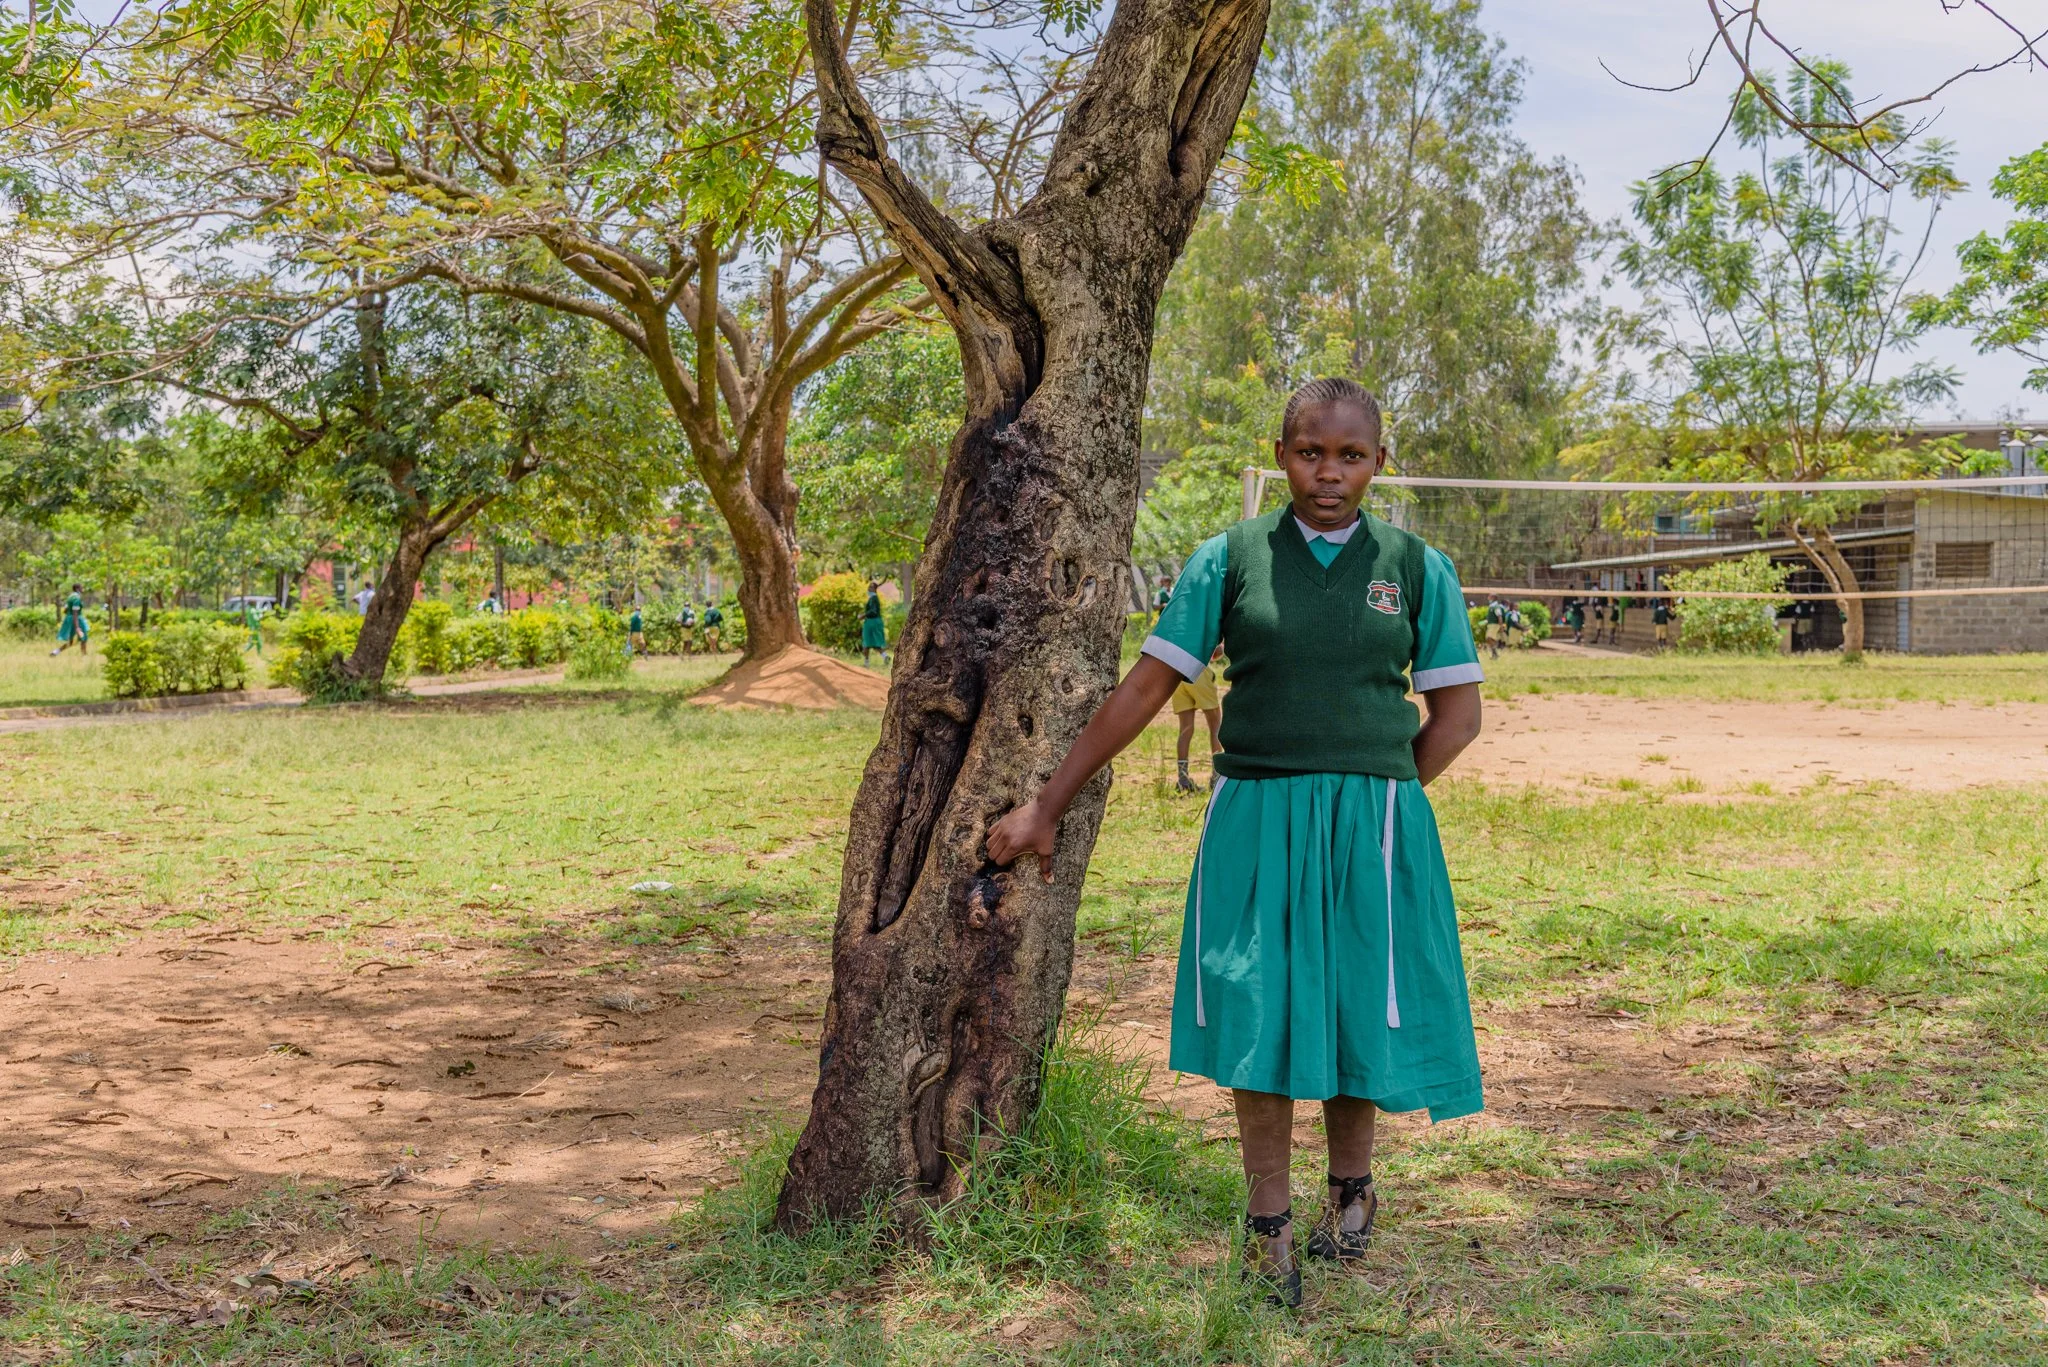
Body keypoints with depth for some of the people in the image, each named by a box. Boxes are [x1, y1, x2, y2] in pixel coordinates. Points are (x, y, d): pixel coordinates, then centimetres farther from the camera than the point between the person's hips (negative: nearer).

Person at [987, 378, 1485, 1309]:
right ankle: (1269, 1227, 18)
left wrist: (1369, 805, -2)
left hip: (1371, 829, 1)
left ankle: (1351, 1188, 34)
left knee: (1360, 1014, 8)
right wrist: (1046, 807, 1)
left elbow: (1457, 714, 6)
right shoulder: (1228, 559, 2)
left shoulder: (1417, 568, 3)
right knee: (1259, 1020, 2)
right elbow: (1143, 690, 2)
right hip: (1252, 822, 0)